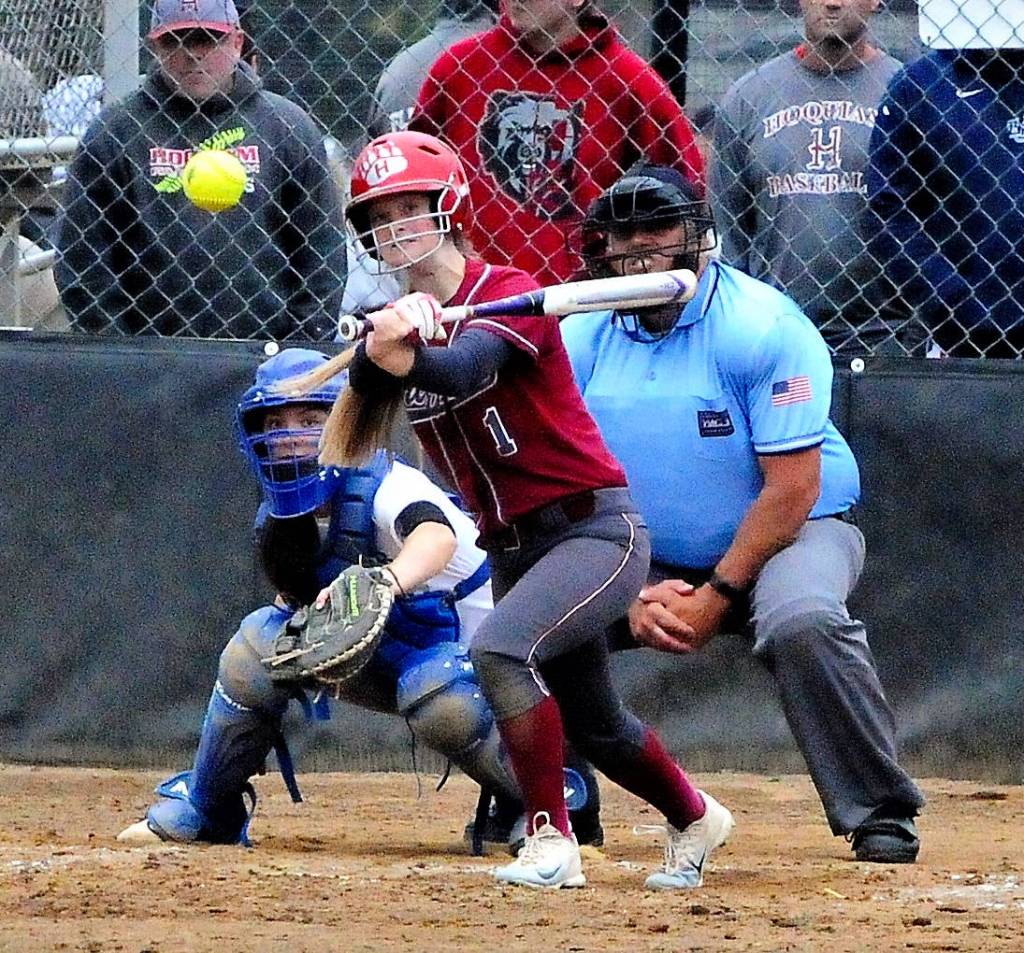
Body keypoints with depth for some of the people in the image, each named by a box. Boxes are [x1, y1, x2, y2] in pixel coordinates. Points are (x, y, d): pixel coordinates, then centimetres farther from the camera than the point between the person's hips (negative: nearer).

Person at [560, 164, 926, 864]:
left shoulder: (763, 327, -19)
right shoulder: (583, 336, -4)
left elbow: (792, 490, -20)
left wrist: (715, 598, -20)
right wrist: (633, 595, -14)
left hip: (791, 534, -5)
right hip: (650, 561, 5)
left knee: (801, 621, -37)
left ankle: (881, 815, -27)